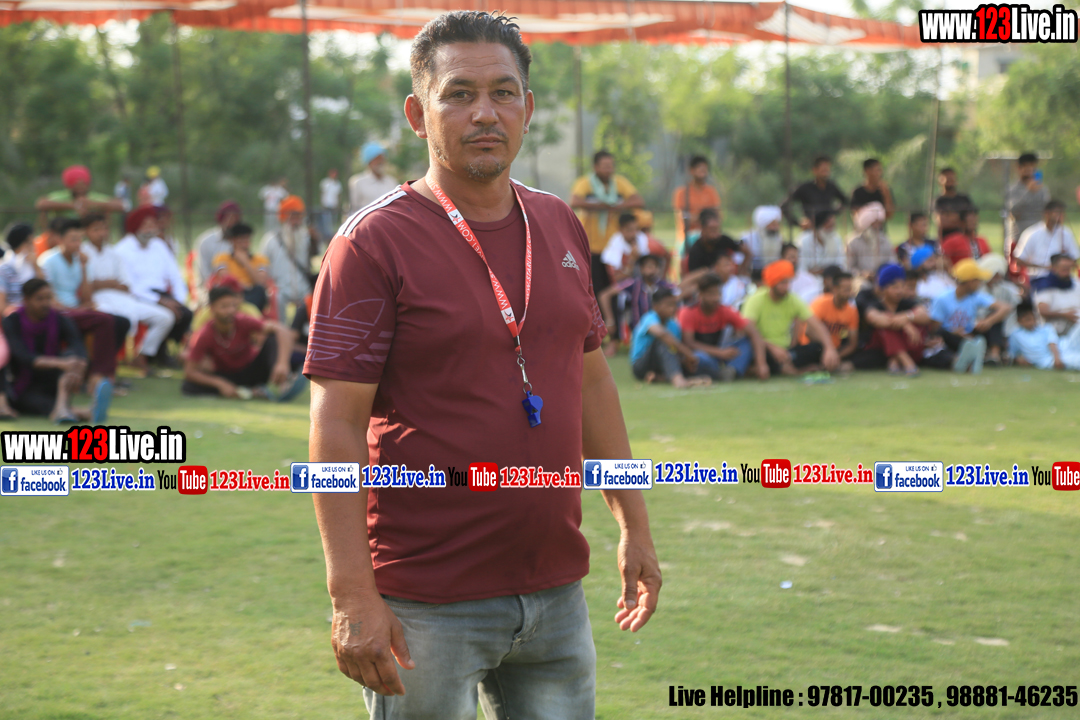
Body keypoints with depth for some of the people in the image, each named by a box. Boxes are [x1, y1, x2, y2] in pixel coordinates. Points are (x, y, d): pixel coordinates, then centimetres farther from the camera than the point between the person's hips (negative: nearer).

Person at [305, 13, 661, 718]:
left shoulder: (561, 228, 10)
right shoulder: (374, 242, -10)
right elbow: (336, 426, -13)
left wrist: (635, 526, 17)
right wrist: (353, 596, -19)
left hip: (556, 592, 6)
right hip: (426, 606, -6)